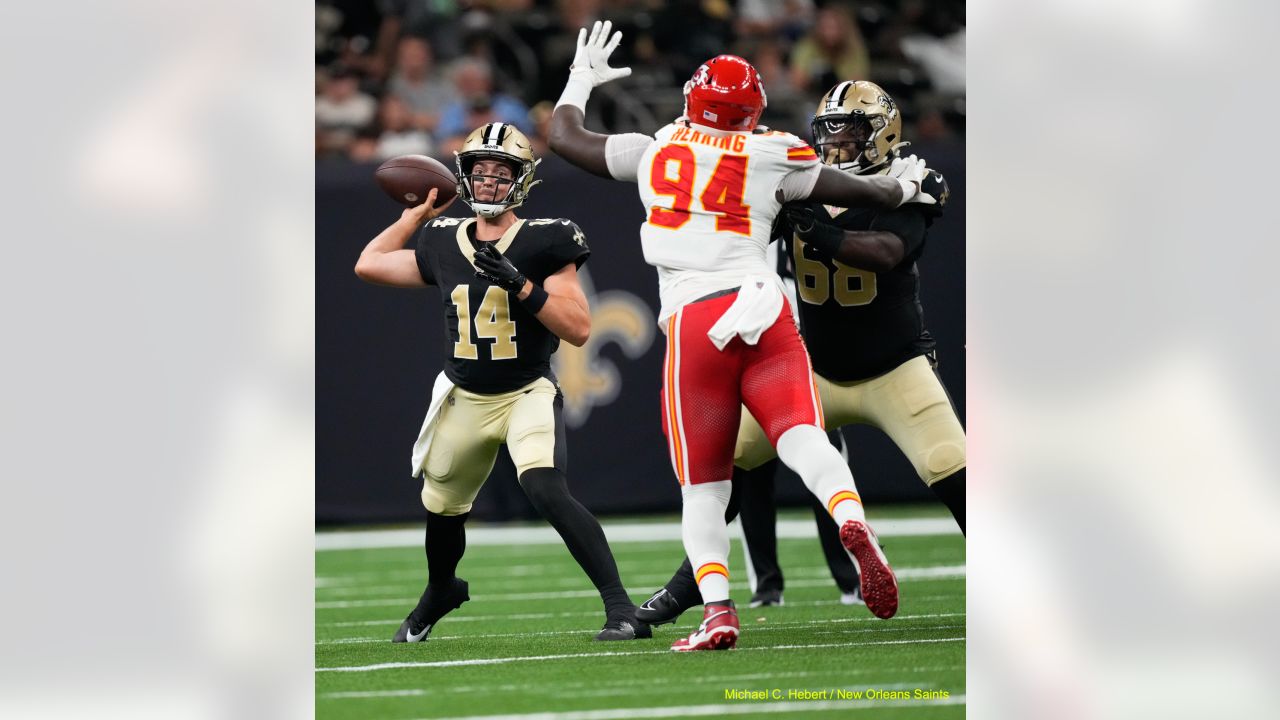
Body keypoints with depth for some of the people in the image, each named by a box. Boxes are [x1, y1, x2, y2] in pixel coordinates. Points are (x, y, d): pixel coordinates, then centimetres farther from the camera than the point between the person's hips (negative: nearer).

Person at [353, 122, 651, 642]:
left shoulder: (543, 242, -11)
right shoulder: (443, 243, 1)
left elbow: (579, 329, -16)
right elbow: (369, 265, 13)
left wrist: (523, 286, -27)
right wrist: (418, 213, 12)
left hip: (527, 394, -5)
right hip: (464, 399, 5)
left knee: (547, 491, -29)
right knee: (441, 508, 20)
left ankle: (620, 607, -27)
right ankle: (440, 592, 53)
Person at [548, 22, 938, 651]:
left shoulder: (653, 151, 11)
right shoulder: (772, 158, 8)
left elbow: (565, 136, 26)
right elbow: (864, 193, 17)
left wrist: (581, 78, 42)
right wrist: (904, 187, 38)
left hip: (692, 323, 1)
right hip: (763, 309, -1)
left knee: (703, 486, 7)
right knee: (803, 438, -12)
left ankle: (717, 611, -7)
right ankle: (853, 526, -42)